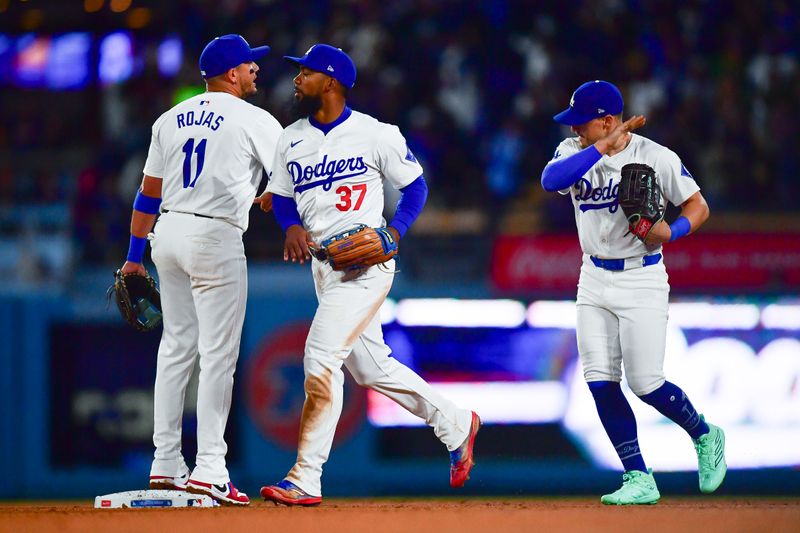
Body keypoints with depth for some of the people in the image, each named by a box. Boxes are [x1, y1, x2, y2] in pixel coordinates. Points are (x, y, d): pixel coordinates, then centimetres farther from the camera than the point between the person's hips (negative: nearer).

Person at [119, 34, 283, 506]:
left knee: (176, 348, 13)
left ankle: (166, 463, 13)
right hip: (216, 237, -7)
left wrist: (135, 255, 20)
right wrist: (268, 199, 20)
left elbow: (148, 193, 16)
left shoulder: (171, 120, 13)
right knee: (218, 353, -5)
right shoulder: (255, 120, -4)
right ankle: (209, 468, -11)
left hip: (168, 233, 7)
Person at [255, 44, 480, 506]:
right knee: (370, 367, 14)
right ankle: (455, 424, 33)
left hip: (366, 264, -8)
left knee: (321, 357, -17)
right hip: (323, 262, 8)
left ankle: (306, 479, -16)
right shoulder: (292, 139, 9)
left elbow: (415, 186, 0)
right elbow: (281, 196, 16)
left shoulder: (375, 134, -8)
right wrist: (292, 227, -6)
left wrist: (393, 234, -15)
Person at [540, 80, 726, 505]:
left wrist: (670, 232, -25)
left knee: (646, 384, -8)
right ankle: (639, 480, 3)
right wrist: (605, 146, -25)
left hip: (642, 280, -5)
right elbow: (550, 180, -21)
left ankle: (705, 437, 21)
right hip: (594, 280, 5)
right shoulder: (575, 152, 0)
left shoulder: (655, 157, -11)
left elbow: (698, 206, -5)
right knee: (600, 383, -4)